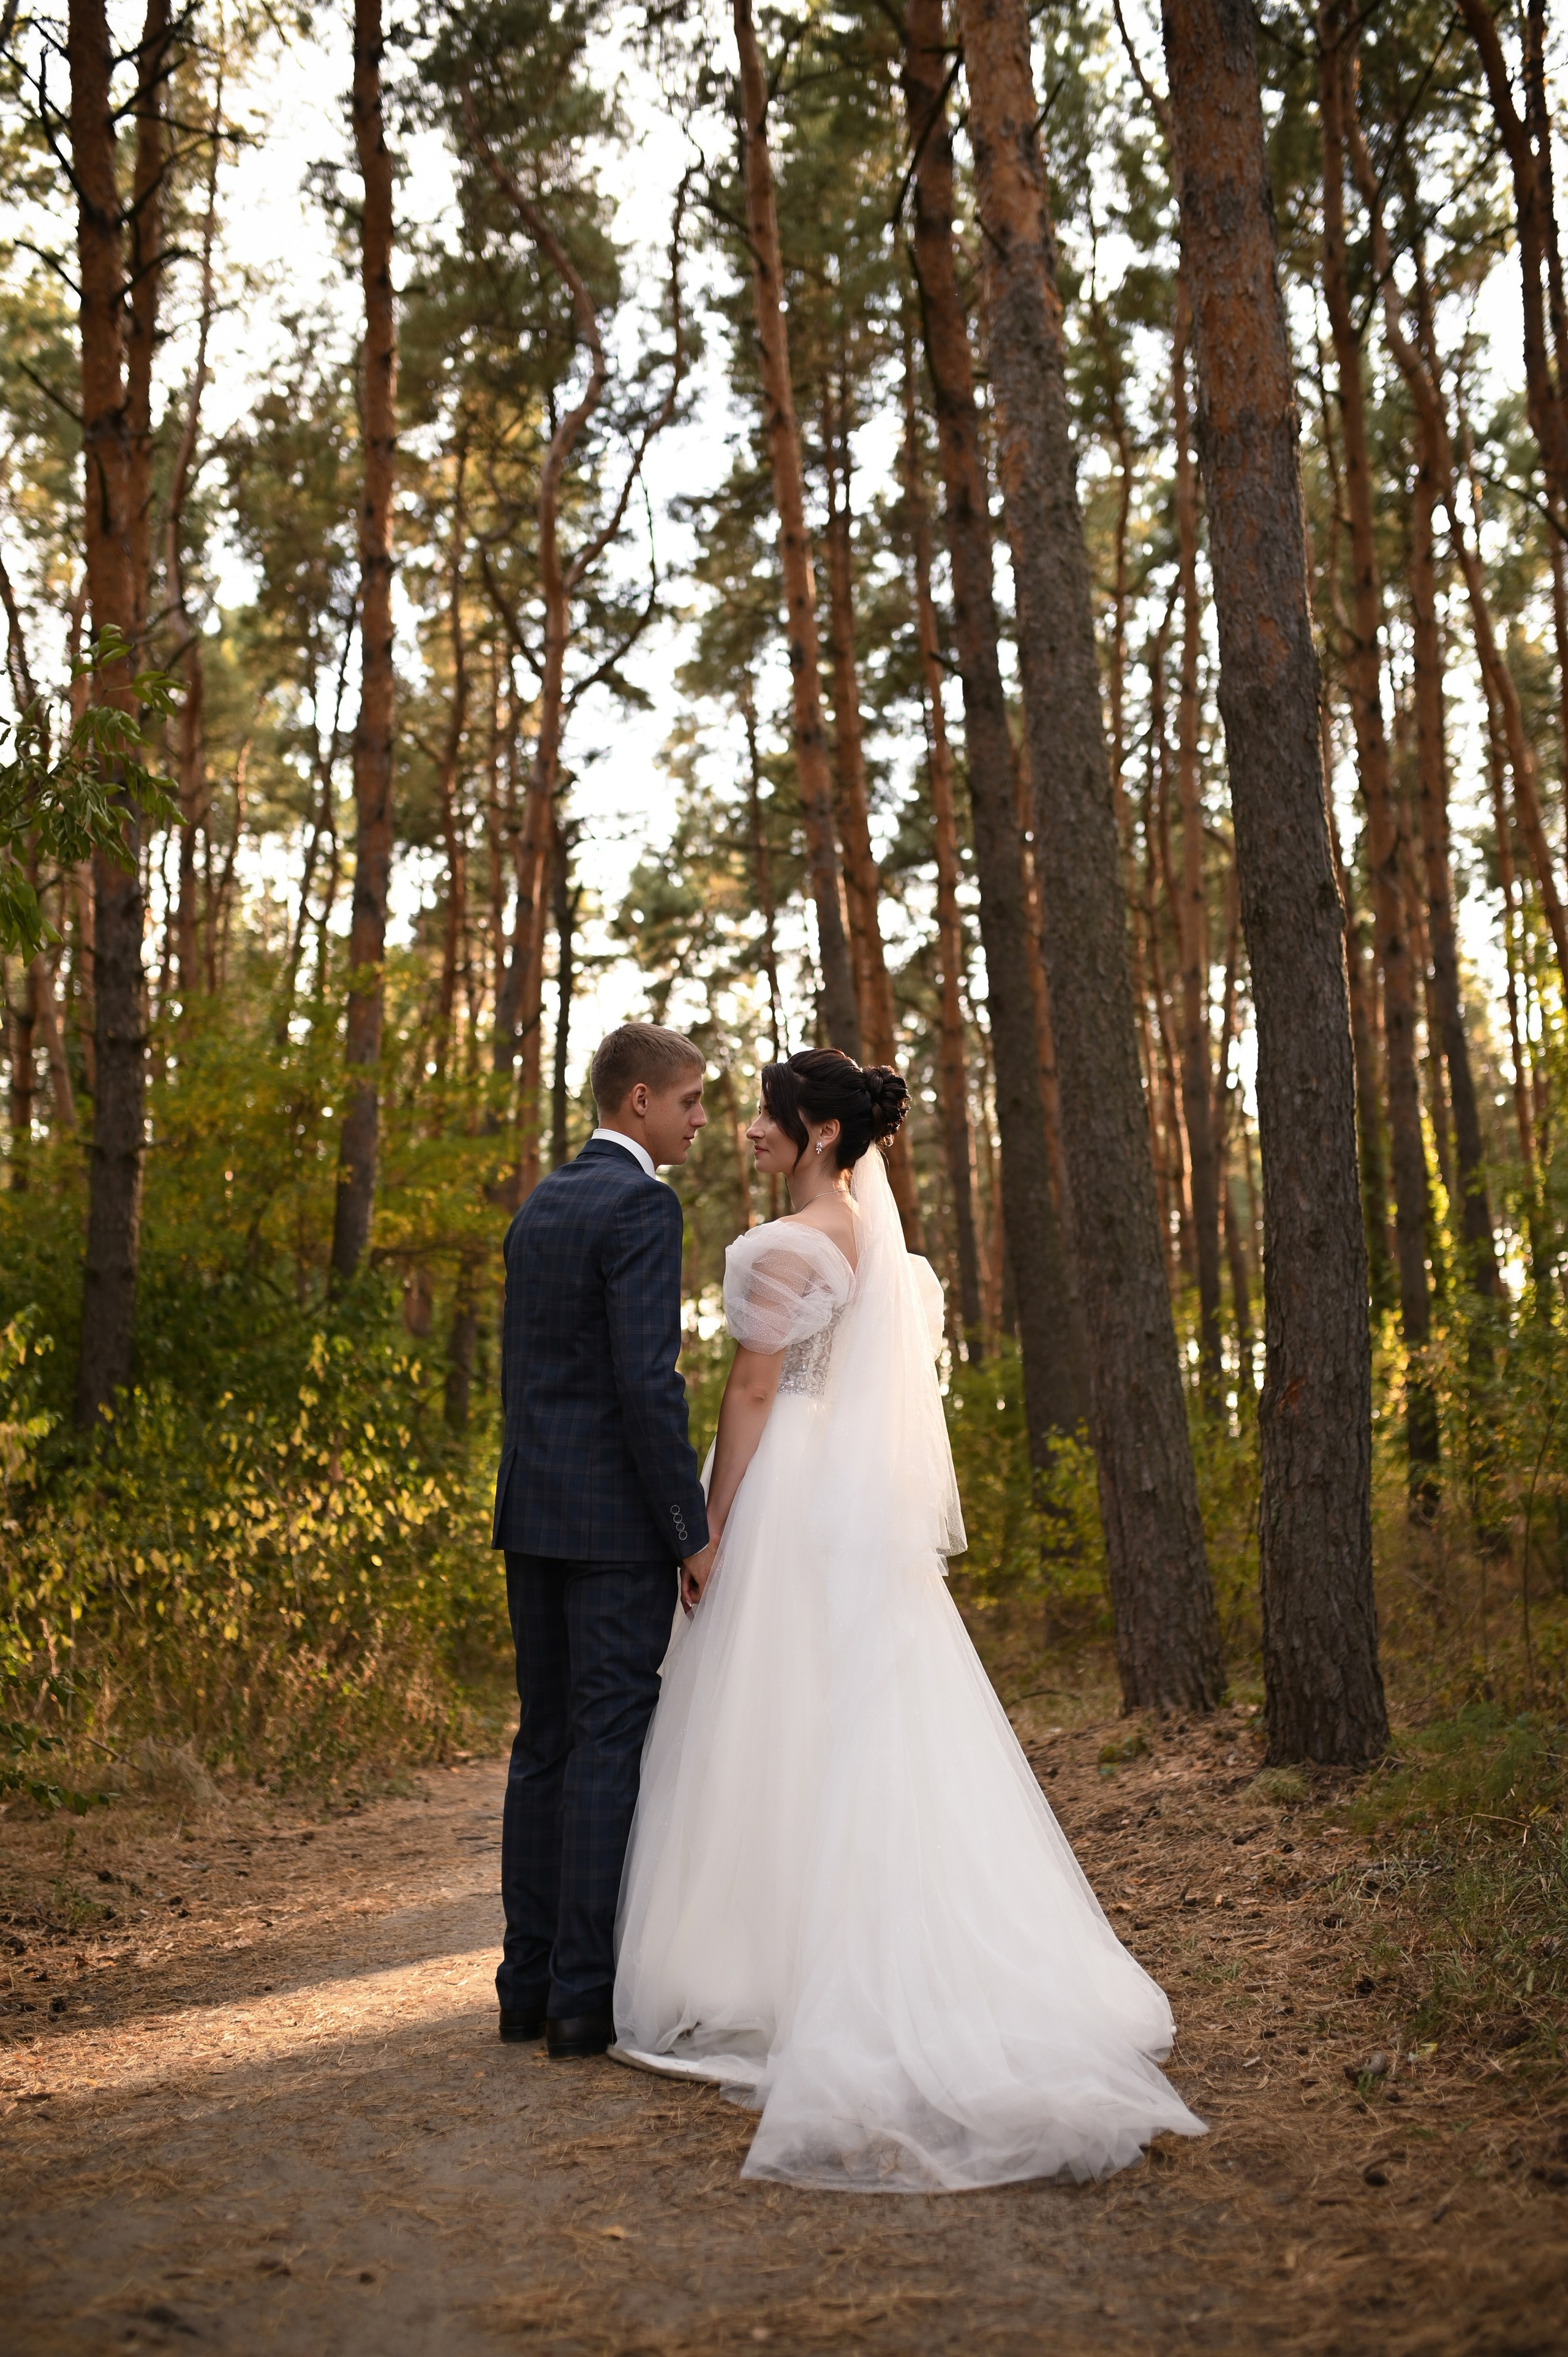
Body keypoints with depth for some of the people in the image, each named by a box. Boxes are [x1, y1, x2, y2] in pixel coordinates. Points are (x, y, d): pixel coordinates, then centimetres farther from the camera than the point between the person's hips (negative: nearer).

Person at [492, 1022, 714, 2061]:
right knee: (608, 1747, -3)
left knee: (546, 1744, 12)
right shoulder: (641, 1206, -12)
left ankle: (530, 1983, 17)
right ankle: (585, 1993, 1)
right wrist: (693, 1529, -14)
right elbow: (647, 1382, -19)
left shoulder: (540, 1206, 16)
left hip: (534, 1509, 8)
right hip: (617, 1517, -8)